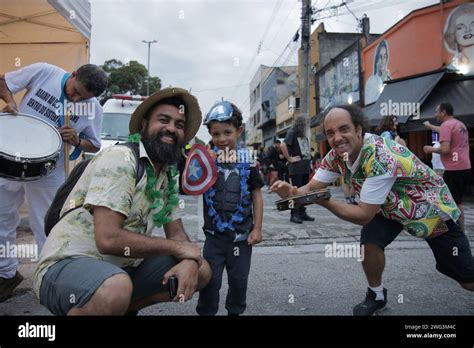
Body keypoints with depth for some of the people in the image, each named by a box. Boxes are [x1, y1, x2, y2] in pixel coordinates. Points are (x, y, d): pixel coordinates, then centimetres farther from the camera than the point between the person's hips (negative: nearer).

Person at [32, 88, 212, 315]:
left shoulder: (170, 177, 6)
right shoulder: (119, 159, -18)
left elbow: (177, 233, 8)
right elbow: (109, 239, -26)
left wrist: (189, 261, -16)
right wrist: (177, 248, -16)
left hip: (122, 268, 8)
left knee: (201, 271, 3)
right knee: (117, 288, -39)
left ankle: (125, 307, 12)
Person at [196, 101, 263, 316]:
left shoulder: (247, 161, -6)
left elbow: (256, 195, 0)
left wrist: (257, 229, -2)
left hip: (242, 235, 0)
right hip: (214, 235, 0)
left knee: (239, 280, 16)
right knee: (210, 280, 9)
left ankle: (235, 311, 38)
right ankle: (205, 312, 30)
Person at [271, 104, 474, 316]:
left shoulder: (380, 157, -38)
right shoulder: (336, 155, -17)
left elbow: (364, 215, -34)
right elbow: (311, 188, -13)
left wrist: (323, 201, -44)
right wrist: (292, 192, -34)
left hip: (430, 207, -5)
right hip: (390, 205, 5)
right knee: (369, 241, -19)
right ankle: (376, 295, 7)